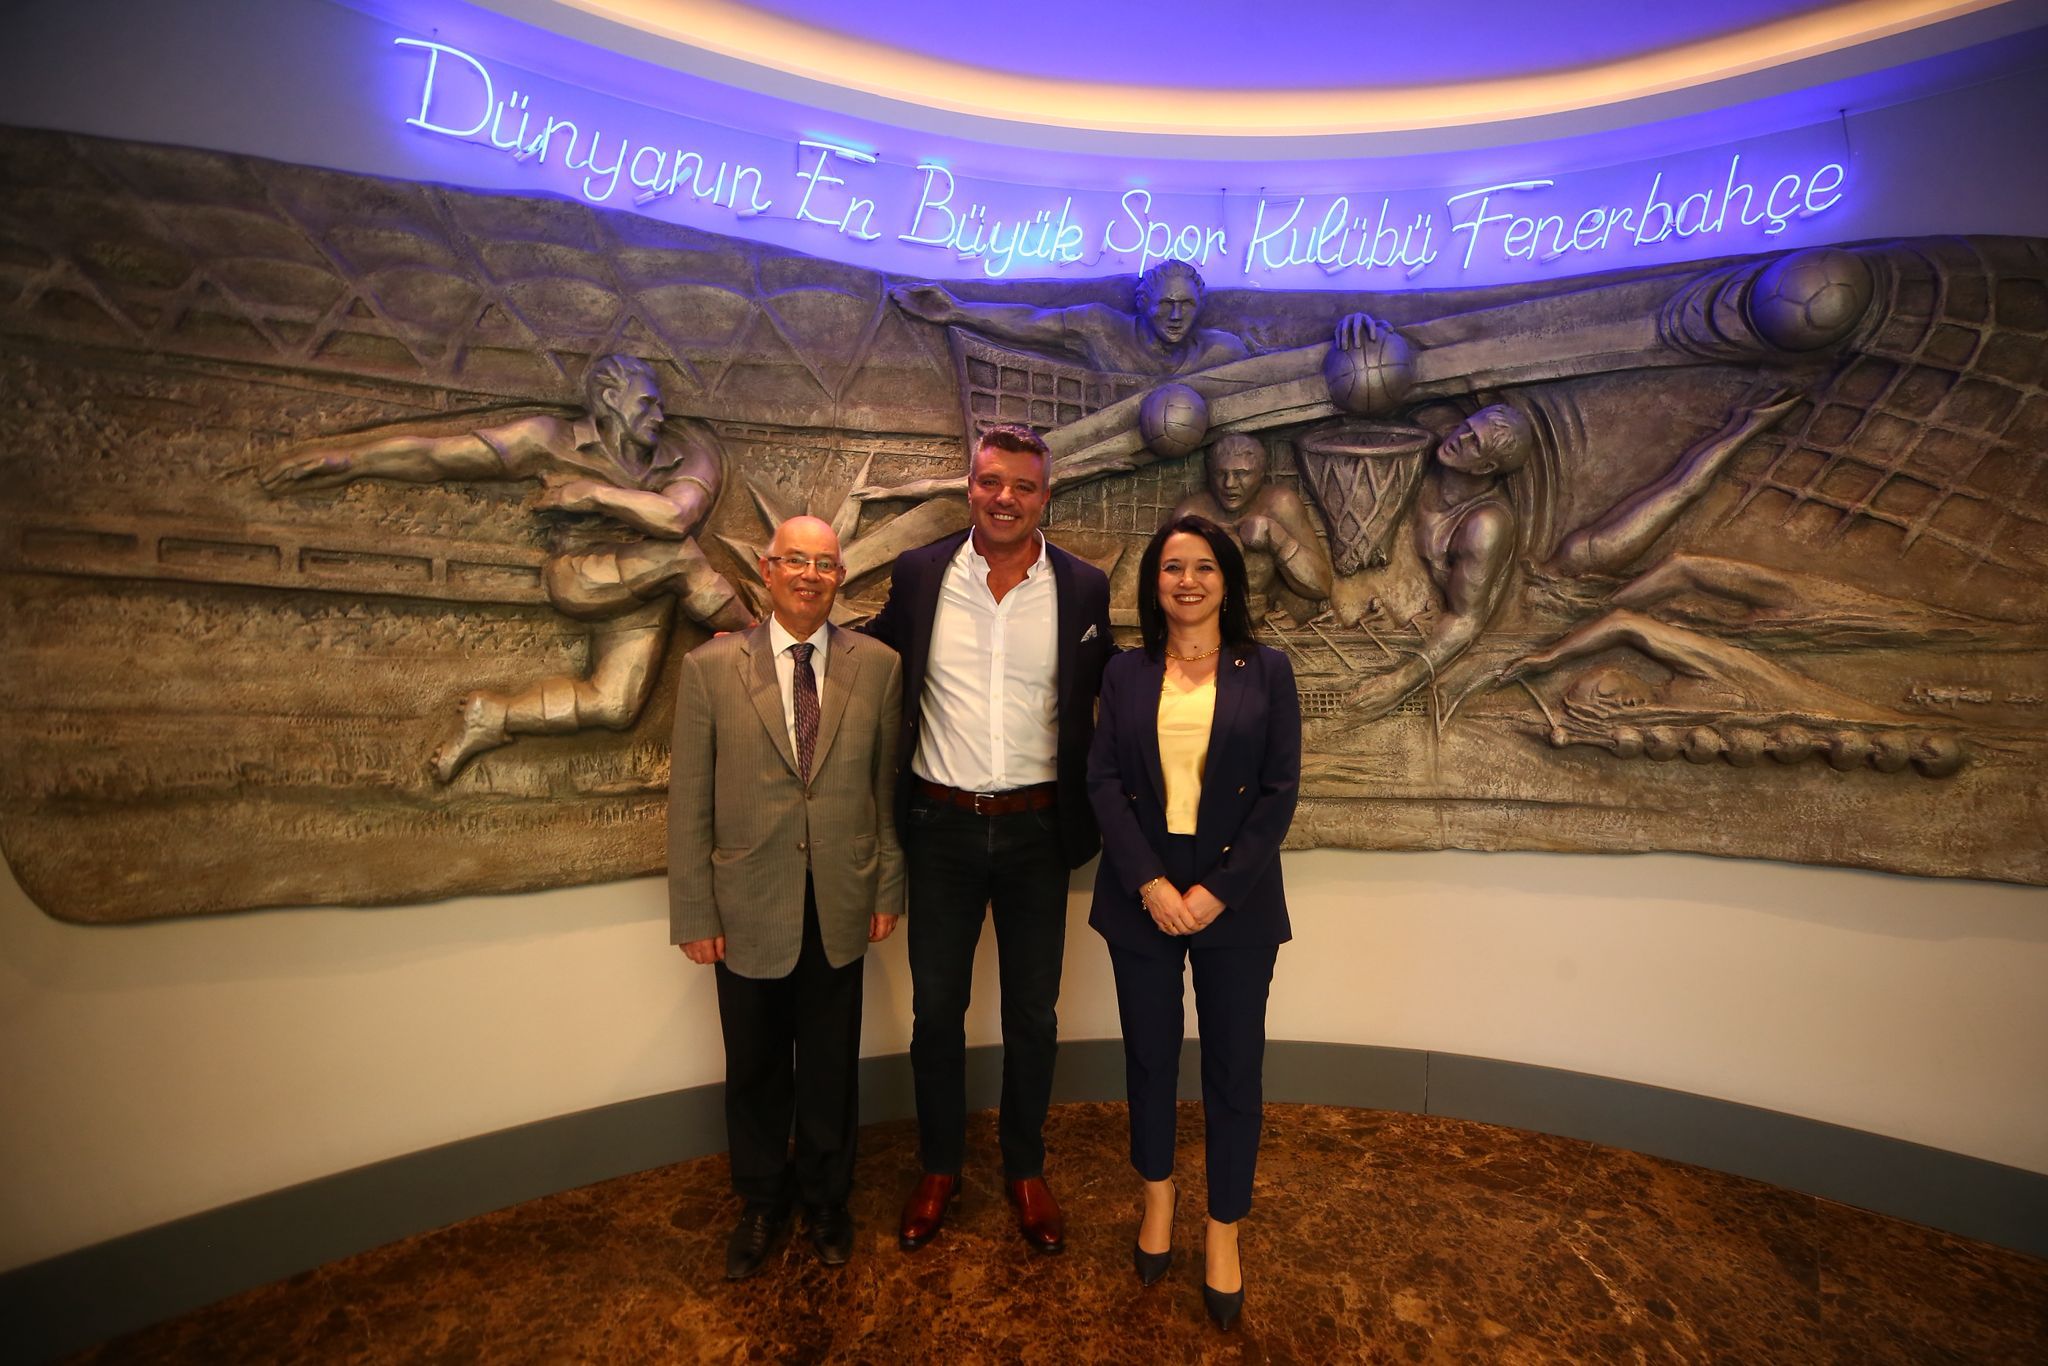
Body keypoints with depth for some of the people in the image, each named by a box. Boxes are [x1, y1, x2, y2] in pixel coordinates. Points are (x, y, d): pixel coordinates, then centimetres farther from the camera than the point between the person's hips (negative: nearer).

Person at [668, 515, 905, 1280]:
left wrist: (889, 889, 2)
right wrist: (694, 913, -3)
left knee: (831, 1066, 17)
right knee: (755, 1067, 18)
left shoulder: (878, 665, -2)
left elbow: (889, 786, 1)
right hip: (748, 906, 0)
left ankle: (825, 1199, 43)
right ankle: (761, 1203, 44)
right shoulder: (710, 667, -5)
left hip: (841, 904, 1)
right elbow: (689, 802, -3)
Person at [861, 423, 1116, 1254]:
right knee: (936, 1009, 14)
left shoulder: (1084, 588, -3)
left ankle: (1025, 1171, 38)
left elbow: (1110, 690, 6)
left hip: (1036, 829, 0)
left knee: (1032, 1015, 15)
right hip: (941, 827, 0)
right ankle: (939, 1169, 38)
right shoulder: (918, 575, -2)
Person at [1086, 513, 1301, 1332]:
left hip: (1235, 898, -1)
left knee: (1233, 1065, 9)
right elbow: (1103, 782, -3)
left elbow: (1280, 791, -5)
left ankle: (1224, 1232, 29)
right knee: (1149, 1055, 15)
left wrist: (1216, 891, -12)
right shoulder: (1125, 675, 3)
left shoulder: (1266, 672, 0)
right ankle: (1157, 1196, 39)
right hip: (1143, 894, 1)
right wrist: (1151, 883, -13)